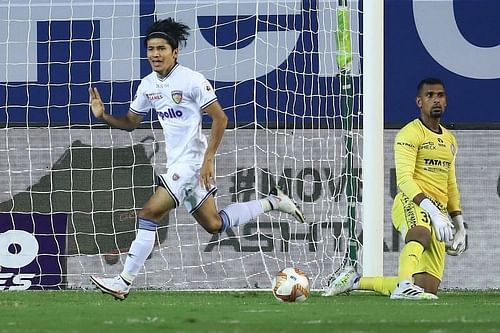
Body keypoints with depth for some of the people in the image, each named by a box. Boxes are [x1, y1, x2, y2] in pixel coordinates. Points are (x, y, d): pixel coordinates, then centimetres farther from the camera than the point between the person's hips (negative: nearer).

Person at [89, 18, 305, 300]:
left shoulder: (192, 80, -14)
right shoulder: (148, 85, 8)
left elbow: (220, 119, -11)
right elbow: (130, 123, 17)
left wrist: (208, 158, -16)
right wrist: (103, 115, -3)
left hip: (192, 161, -9)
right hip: (177, 163, 9)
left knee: (150, 213, -15)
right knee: (214, 224, 13)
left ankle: (124, 282, -13)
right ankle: (273, 202, 29)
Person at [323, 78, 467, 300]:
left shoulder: (450, 140, 23)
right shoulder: (410, 134, -3)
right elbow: (404, 179, -15)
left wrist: (459, 224, 23)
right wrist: (431, 208, -27)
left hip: (438, 212, 7)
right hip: (411, 204, -7)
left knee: (428, 288, -2)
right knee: (421, 233, -44)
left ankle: (355, 281, 12)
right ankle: (404, 286, -62)